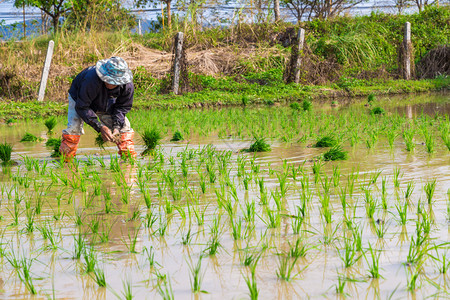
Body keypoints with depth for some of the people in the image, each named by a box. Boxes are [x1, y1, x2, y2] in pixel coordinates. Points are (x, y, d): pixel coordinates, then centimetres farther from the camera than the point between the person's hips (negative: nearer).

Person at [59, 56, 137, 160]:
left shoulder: (128, 86, -32)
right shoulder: (92, 80, -46)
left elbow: (122, 107, -13)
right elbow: (82, 107, -37)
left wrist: (117, 126, -30)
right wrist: (100, 127, -41)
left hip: (107, 105, 4)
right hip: (79, 99, -4)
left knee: (124, 127, -5)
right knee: (74, 127, -23)